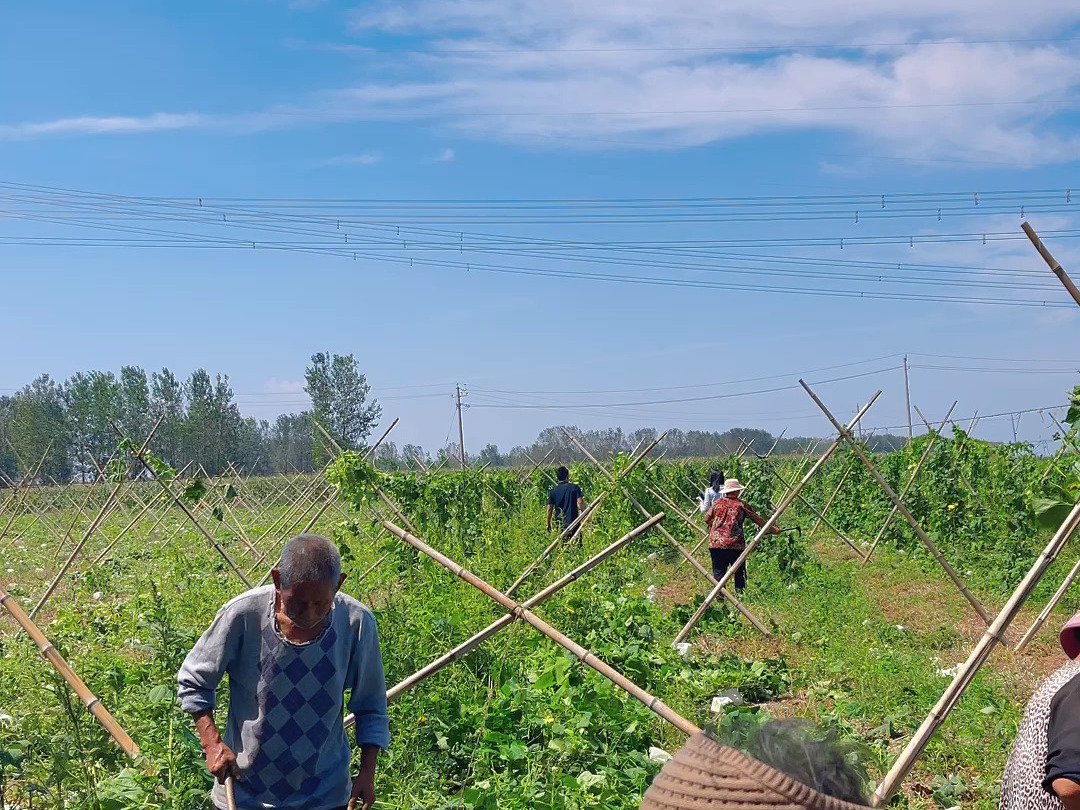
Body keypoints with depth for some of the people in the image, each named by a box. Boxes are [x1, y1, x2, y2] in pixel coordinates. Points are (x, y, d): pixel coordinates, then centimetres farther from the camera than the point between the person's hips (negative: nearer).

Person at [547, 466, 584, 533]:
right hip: (574, 522, -2)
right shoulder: (575, 488, -3)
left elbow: (549, 509, 3)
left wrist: (548, 525, 11)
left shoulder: (553, 492, 3)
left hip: (560, 525, 2)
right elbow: (580, 502, -13)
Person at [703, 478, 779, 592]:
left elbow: (707, 519, 16)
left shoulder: (717, 503, 8)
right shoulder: (741, 505, 3)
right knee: (739, 574, 8)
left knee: (718, 573, 4)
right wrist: (772, 529, 22)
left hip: (716, 544, 2)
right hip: (735, 545, -2)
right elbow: (758, 520, 10)